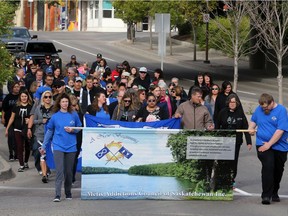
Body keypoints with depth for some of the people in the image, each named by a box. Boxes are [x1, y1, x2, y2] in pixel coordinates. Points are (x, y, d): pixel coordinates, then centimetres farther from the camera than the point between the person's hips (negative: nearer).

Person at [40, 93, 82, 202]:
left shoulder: (74, 115, 2)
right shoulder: (55, 116, 1)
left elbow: (79, 128, 12)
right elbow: (49, 131, 8)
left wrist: (72, 130, -10)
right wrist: (44, 146, 9)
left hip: (71, 146, 2)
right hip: (58, 146, -1)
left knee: (69, 171, 9)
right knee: (59, 171, -12)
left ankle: (68, 193, 25)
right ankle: (57, 195, -15)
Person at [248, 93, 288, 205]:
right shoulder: (259, 109, 2)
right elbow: (253, 120, 21)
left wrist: (269, 144, -18)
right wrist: (251, 128, -1)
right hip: (263, 145, 0)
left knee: (278, 170, 13)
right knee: (268, 167, -18)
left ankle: (274, 193, 33)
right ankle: (266, 195, -16)